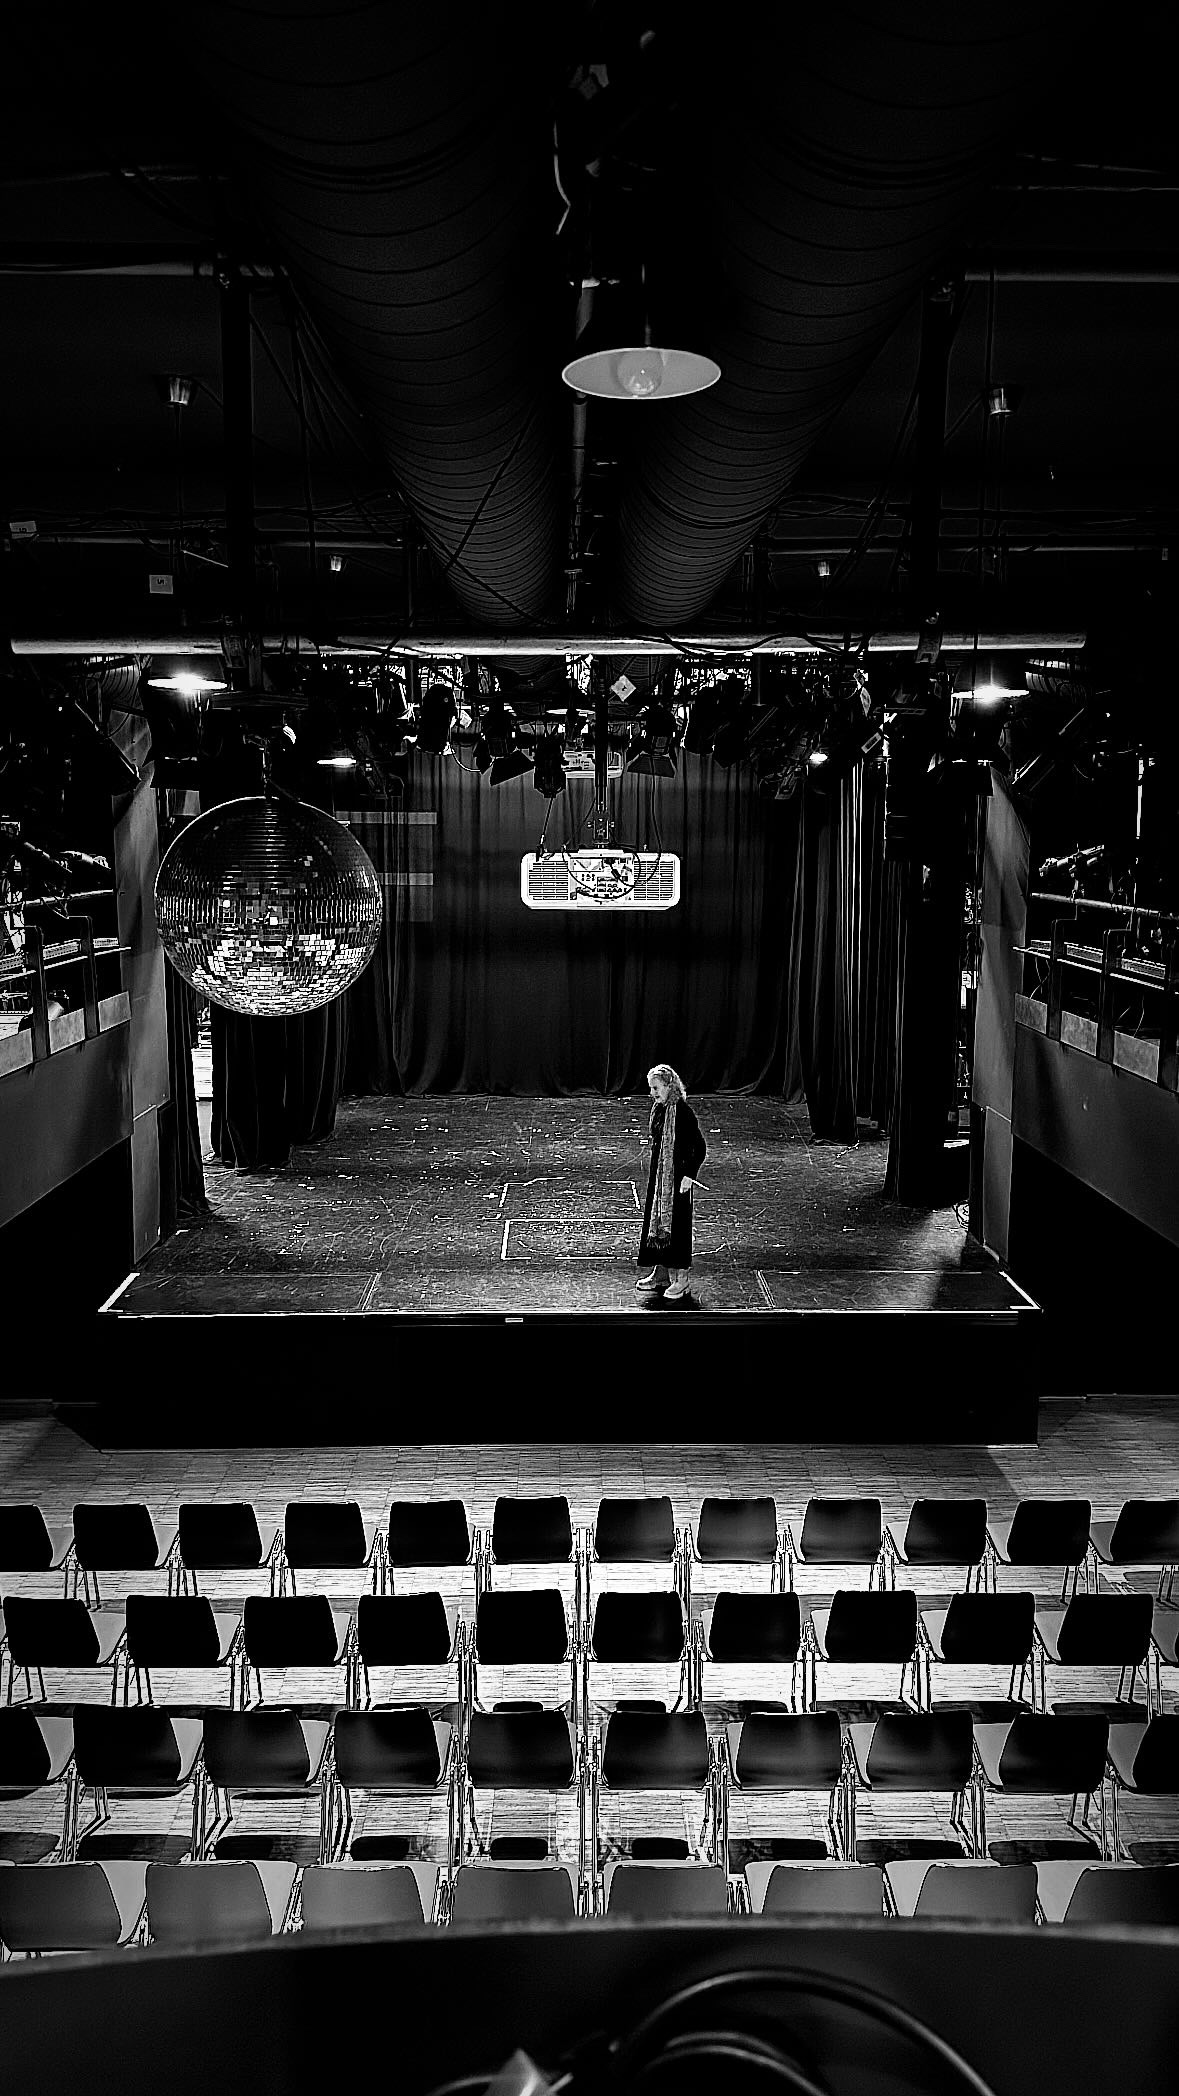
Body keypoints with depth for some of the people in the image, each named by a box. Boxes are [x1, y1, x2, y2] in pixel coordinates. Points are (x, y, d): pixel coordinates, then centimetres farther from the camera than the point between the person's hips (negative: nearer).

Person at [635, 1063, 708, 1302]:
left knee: (676, 1225, 0)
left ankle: (680, 1280, 10)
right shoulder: (658, 1109, 5)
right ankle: (660, 1274, 26)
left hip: (677, 1178, -8)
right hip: (658, 1176, 8)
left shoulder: (682, 1112, -20)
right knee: (656, 1222, 14)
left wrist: (689, 1176, -20)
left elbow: (700, 1148, -18)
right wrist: (654, 1173, 17)